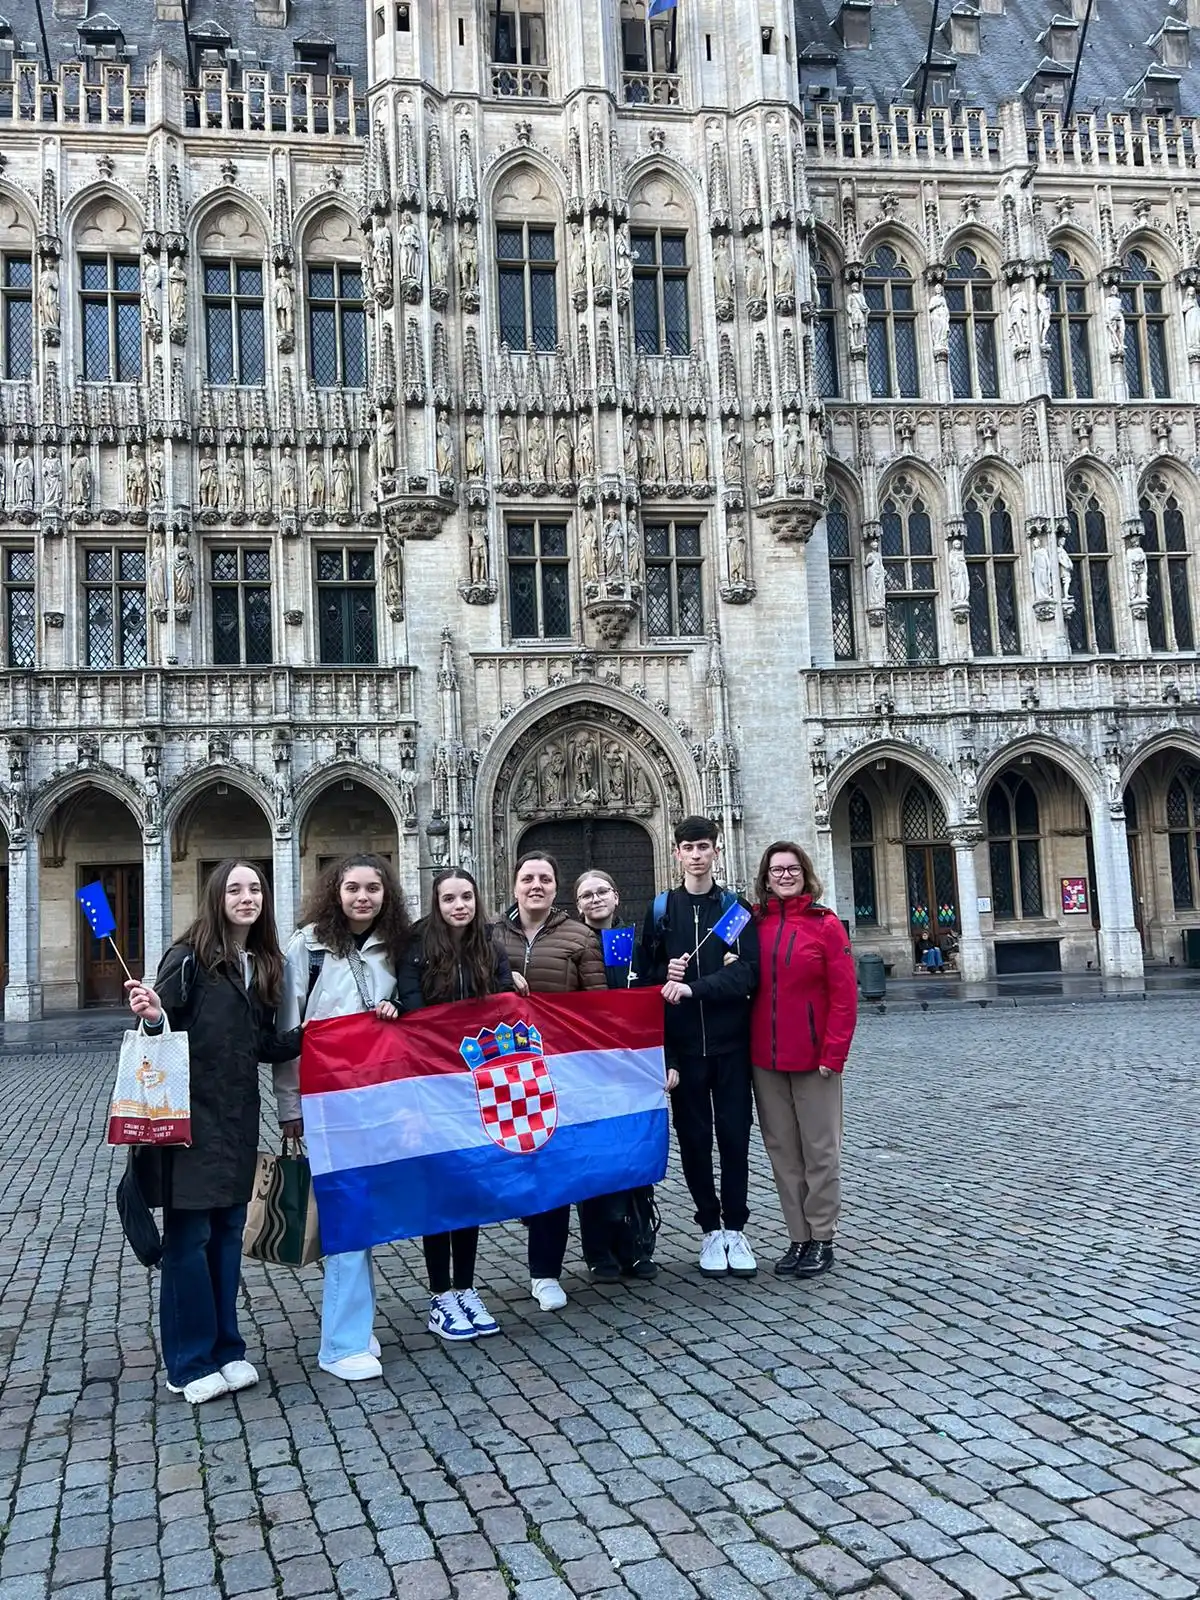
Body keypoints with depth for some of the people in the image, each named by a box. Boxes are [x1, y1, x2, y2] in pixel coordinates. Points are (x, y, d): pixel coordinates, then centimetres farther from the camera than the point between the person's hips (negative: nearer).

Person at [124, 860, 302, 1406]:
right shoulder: (189, 957, -9)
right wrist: (151, 1016, -32)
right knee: (189, 1237, 1)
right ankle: (191, 1363, 13)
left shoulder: (264, 964, 10)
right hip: (191, 1116, -6)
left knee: (228, 1233, 13)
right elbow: (162, 1027, -11)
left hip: (238, 1119, 6)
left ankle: (227, 1350, 24)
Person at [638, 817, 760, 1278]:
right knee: (694, 1139, 6)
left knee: (734, 1136, 3)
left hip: (730, 1041, 0)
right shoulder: (661, 909, 6)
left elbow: (747, 972, -10)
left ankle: (735, 1229, 16)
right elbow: (645, 972, 6)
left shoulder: (735, 907, 3)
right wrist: (666, 975, -15)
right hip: (682, 1044, 1)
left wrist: (693, 987, -21)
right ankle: (710, 1230, 19)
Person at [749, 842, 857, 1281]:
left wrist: (834, 1052, -11)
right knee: (782, 1151, 10)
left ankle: (822, 1239, 17)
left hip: (814, 1059, -4)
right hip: (765, 1060, 4)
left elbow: (844, 994, -7)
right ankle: (798, 1237, 21)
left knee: (819, 1150, 5)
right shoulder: (754, 924, 5)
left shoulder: (825, 924, -5)